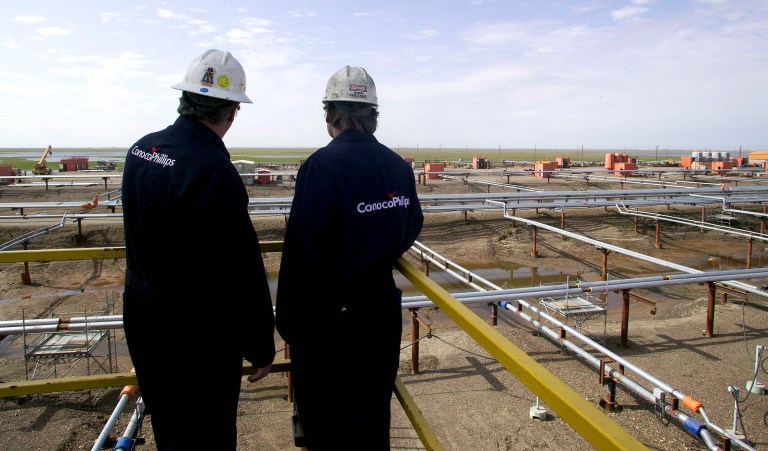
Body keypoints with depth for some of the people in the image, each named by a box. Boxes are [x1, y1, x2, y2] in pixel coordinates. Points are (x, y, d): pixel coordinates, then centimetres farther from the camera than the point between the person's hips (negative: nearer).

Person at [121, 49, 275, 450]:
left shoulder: (141, 150, 0)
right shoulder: (214, 170, -26)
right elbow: (243, 272, -24)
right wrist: (261, 347, -13)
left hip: (142, 316, 8)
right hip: (197, 334, -8)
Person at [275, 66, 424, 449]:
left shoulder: (321, 164, -19)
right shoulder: (399, 166, -1)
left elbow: (302, 249, -20)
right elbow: (412, 226, 10)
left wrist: (288, 318, -10)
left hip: (327, 317, -5)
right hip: (382, 311, 6)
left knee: (324, 420, 14)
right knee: (372, 414, 22)